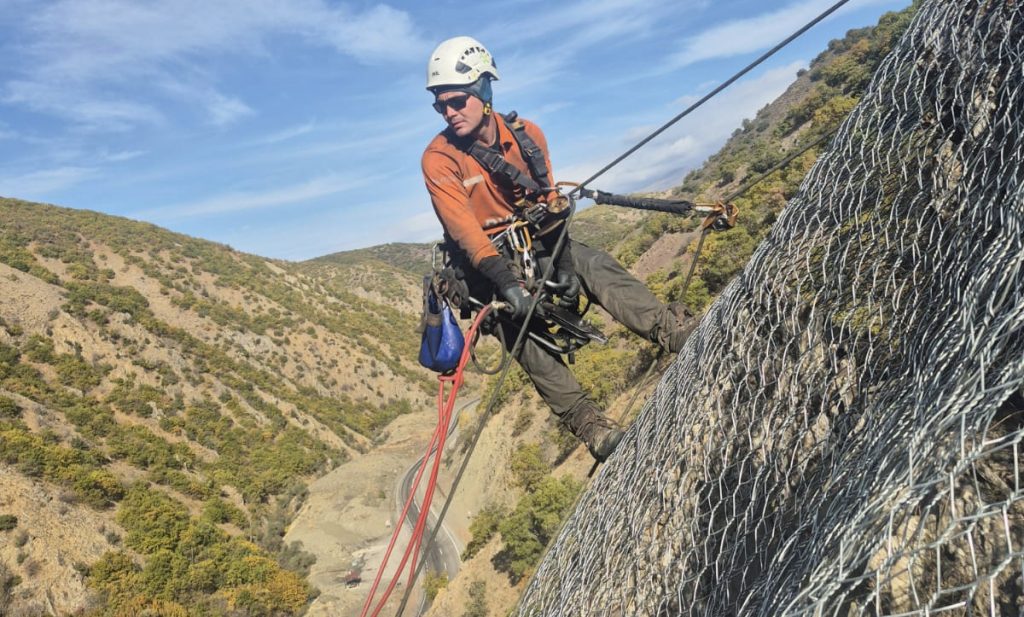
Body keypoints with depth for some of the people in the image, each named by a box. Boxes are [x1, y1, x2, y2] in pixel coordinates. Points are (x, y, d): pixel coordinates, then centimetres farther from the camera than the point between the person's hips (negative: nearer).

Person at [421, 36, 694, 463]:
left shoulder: (526, 134, -5)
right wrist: (506, 280, -39)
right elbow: (464, 230, -25)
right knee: (520, 321, -28)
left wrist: (563, 263, -19)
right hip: (484, 260, -3)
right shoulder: (439, 159, -16)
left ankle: (674, 332, -38)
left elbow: (549, 204, -5)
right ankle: (585, 420, -32)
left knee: (593, 265, -25)